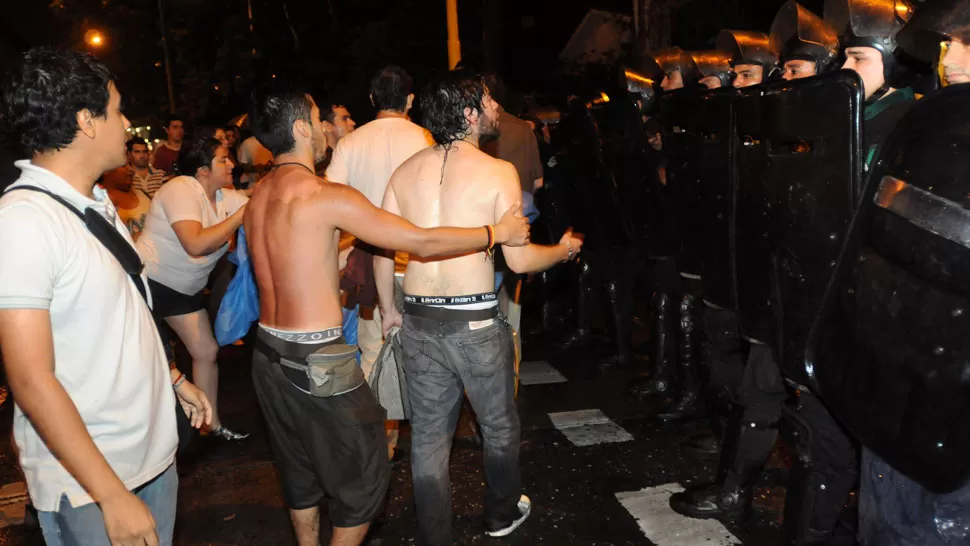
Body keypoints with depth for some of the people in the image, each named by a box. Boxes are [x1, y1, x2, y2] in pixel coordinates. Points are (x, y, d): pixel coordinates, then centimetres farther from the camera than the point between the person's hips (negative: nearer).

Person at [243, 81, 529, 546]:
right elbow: (421, 241, -19)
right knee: (362, 475, 10)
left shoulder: (259, 197, 6)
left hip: (269, 351, 9)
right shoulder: (326, 196, -19)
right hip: (316, 358, -8)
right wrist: (499, 232, -8)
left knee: (299, 469, 24)